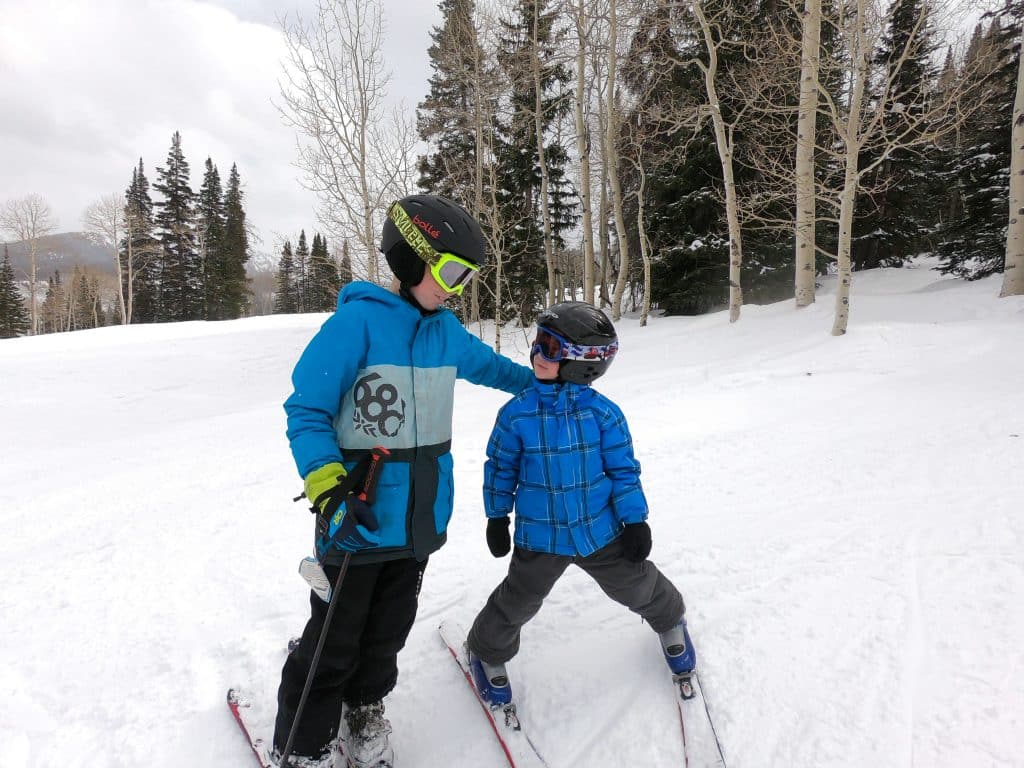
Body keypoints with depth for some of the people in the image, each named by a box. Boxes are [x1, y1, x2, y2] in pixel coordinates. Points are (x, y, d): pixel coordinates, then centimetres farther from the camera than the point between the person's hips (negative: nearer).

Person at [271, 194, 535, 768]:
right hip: (358, 520, -6)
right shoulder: (357, 321, -16)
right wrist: (326, 479, -27)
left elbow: (488, 365, 26)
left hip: (422, 520, 6)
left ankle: (364, 711, 45)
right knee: (334, 643, 7)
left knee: (389, 632, 20)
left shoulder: (446, 330, 6)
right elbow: (307, 412, -14)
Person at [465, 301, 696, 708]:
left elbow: (624, 469, -3)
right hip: (540, 535, 0)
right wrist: (497, 517, 4)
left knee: (636, 586, 19)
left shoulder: (602, 412, -12)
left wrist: (634, 520, -4)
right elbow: (501, 467, 2)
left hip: (601, 530, 1)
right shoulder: (517, 412, -10)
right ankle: (487, 651, 40)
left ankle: (670, 621, 52)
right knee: (517, 602, 9)